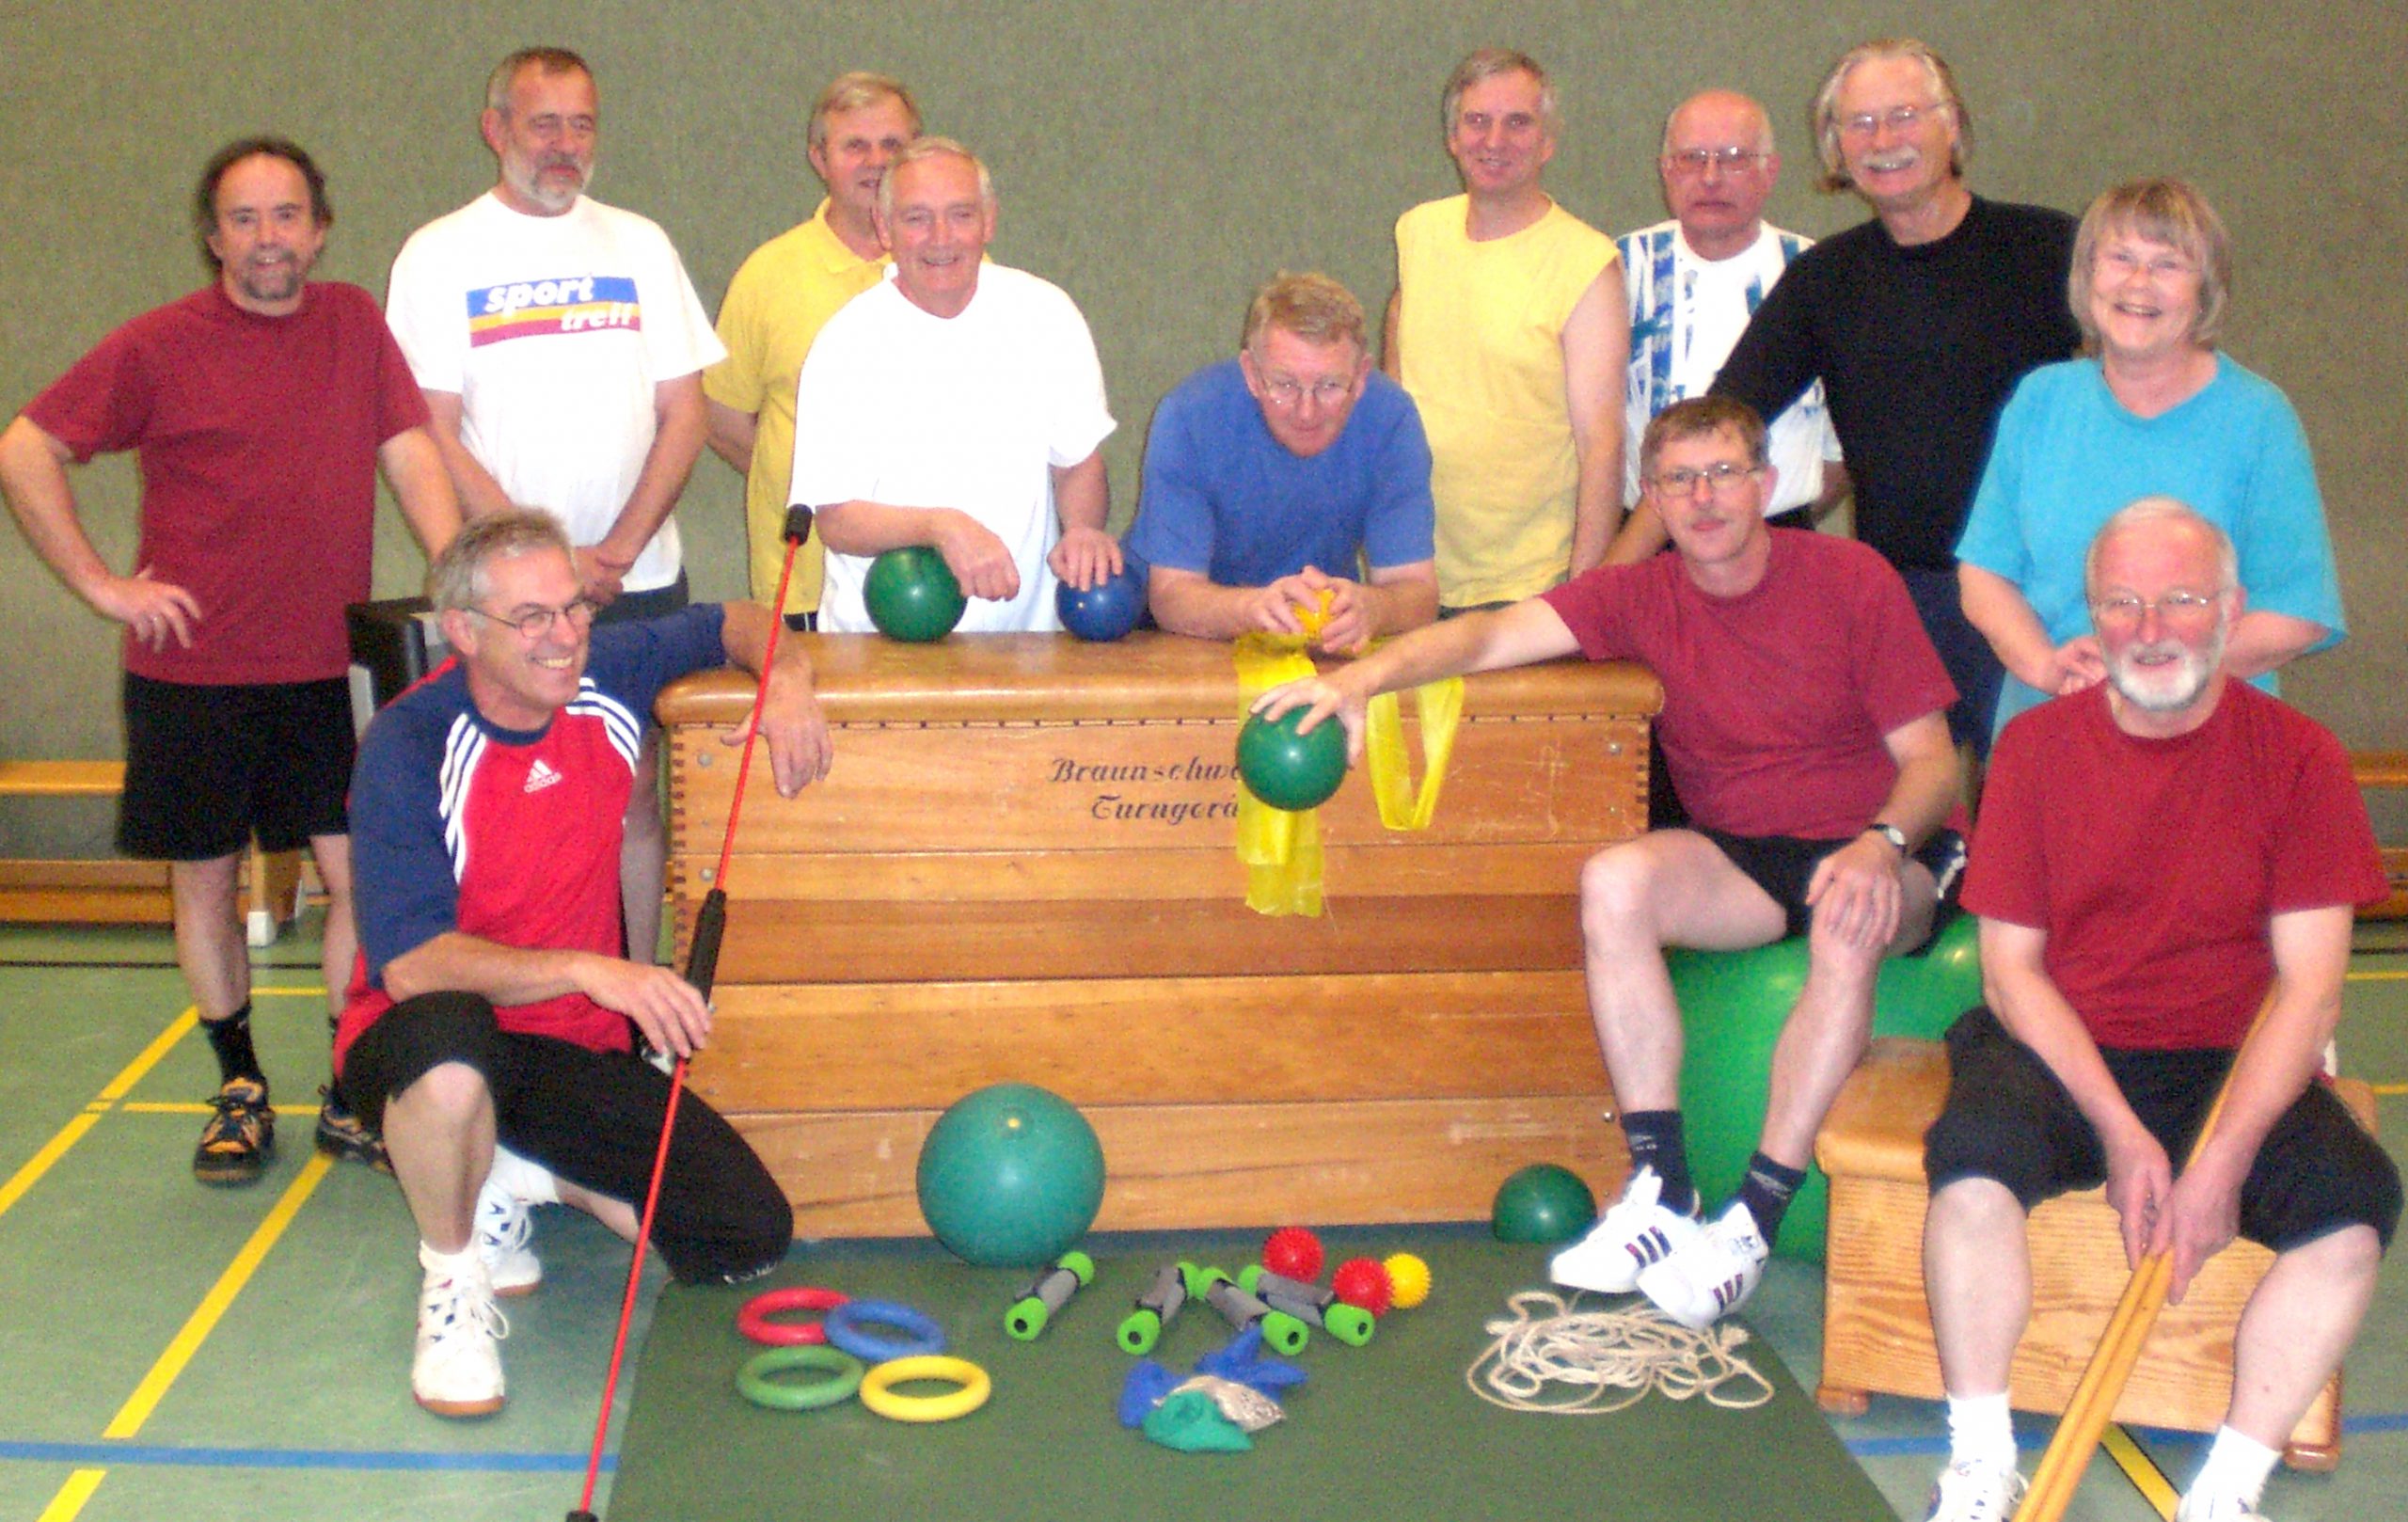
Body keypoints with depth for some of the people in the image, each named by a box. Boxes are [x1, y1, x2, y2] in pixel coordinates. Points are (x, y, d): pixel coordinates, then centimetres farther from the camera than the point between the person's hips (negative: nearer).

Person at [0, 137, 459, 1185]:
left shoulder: (354, 324, 5)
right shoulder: (158, 348, -4)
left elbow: (411, 455, 4)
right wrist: (100, 585, -6)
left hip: (322, 668, 2)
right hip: (191, 673, -1)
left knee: (357, 874, -2)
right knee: (204, 879, 8)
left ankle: (351, 1098, 12)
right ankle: (240, 1088, 24)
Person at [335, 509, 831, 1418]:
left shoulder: (607, 673, -5)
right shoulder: (409, 748, -19)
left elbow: (734, 624, 14)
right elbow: (409, 963, -27)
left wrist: (785, 680, -10)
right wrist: (589, 970, -38)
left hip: (578, 1051, 5)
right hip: (433, 1039, -4)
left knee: (749, 1238, -9)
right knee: (448, 1047, -42)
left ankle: (517, 1178, 14)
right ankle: (452, 1281, -12)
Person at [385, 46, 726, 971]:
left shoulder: (638, 246, 10)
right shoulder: (439, 256, 2)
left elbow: (683, 415, 6)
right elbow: (433, 435, -4)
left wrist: (620, 548, -7)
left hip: (639, 583, 2)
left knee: (632, 797, 5)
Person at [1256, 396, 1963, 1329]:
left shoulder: (1851, 580, -7)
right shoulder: (1643, 596, 0)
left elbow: (1933, 760, -7)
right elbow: (1491, 636, -14)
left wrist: (1880, 844, -28)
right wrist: (1369, 675, -33)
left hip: (1887, 849, -3)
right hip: (1743, 854, 3)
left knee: (1849, 927, -37)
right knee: (1614, 881, -26)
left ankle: (1753, 1219, -30)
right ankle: (1660, 1195, -23)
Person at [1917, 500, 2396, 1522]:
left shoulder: (2297, 757, -1)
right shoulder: (2036, 746, 1)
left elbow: (2309, 986, -7)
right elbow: (2012, 968, -3)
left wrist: (2222, 1160, -21)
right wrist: (2121, 1134, -16)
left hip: (2234, 1065, 1)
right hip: (2059, 1052, 0)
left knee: (2354, 1205, -26)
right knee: (1975, 1157, -31)